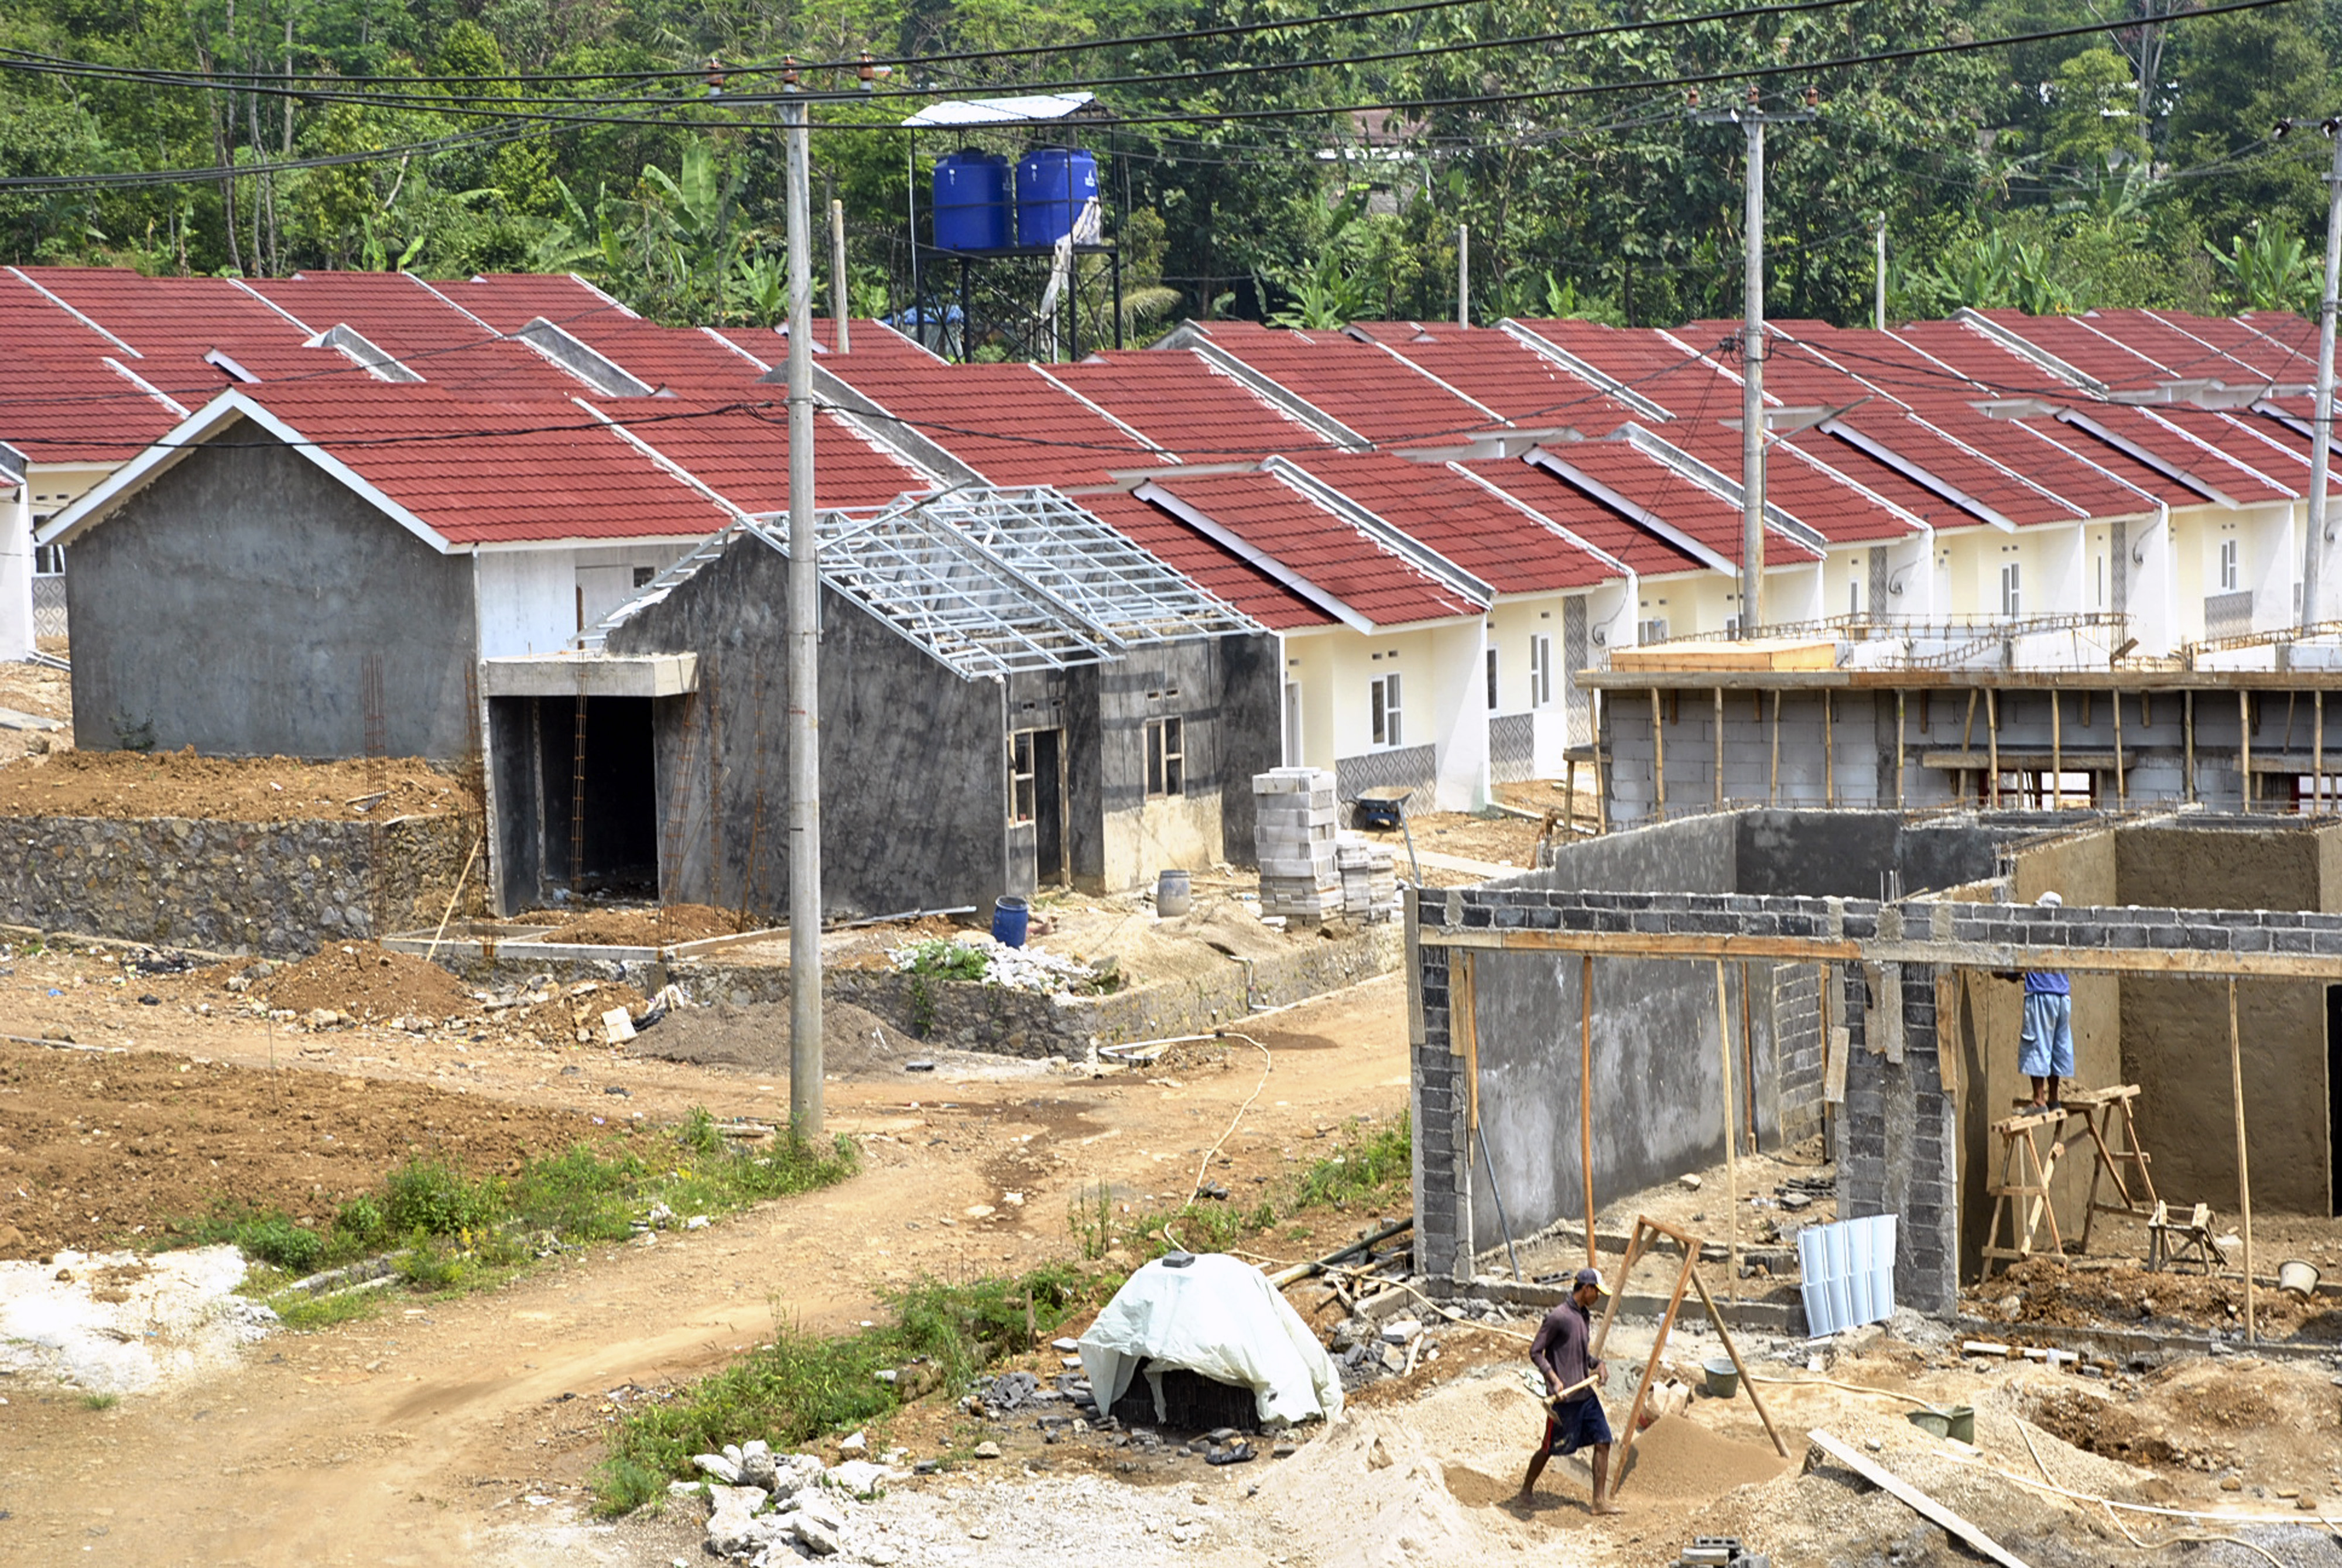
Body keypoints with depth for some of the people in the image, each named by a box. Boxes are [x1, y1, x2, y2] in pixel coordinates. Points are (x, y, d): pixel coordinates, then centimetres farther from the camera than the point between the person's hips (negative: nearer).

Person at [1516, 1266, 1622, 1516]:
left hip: (1586, 1393, 8)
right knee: (1550, 1448, 4)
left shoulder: (1585, 1316, 11)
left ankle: (1601, 1501, 6)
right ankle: (1525, 1492, 24)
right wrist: (1554, 1378, -24)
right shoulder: (1558, 1317, -16)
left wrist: (1596, 1364, 7)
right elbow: (1536, 1352, -14)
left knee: (1603, 1441, 1)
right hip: (1564, 1397, -8)